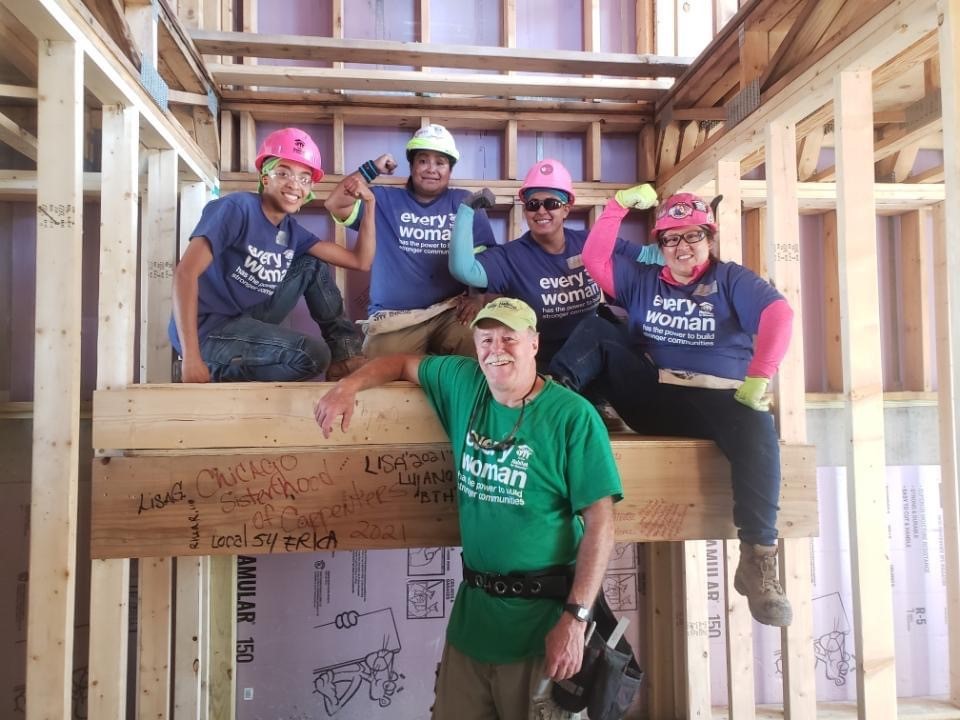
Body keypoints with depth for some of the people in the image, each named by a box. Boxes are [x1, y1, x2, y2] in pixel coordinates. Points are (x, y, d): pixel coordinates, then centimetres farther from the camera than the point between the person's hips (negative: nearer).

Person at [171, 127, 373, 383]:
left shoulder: (291, 231, 8)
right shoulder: (237, 208, -14)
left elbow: (360, 261, 10)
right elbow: (185, 273, -25)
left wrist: (368, 205, -2)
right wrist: (192, 360, -31)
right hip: (208, 332, -8)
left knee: (314, 267, 9)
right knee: (314, 354, -26)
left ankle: (344, 357, 5)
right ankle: (217, 372, -11)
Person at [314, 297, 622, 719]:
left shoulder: (573, 416, -14)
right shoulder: (463, 383, 0)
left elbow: (599, 521, -15)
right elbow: (404, 364, 17)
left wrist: (575, 617, -20)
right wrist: (348, 386, 0)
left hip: (541, 619, -5)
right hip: (472, 612, 5)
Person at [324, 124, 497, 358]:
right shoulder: (384, 200, 11)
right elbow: (335, 204, -2)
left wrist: (477, 297, -10)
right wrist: (372, 168, 1)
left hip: (450, 312, 0)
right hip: (393, 318, 0)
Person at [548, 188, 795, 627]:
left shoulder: (732, 280, 9)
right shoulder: (643, 281, 20)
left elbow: (779, 315, -9)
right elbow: (594, 259, 10)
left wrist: (759, 378, -23)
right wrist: (619, 205, 6)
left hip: (716, 401, -3)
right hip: (651, 400, 3)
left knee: (758, 431, -35)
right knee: (595, 330, -8)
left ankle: (757, 559, -31)